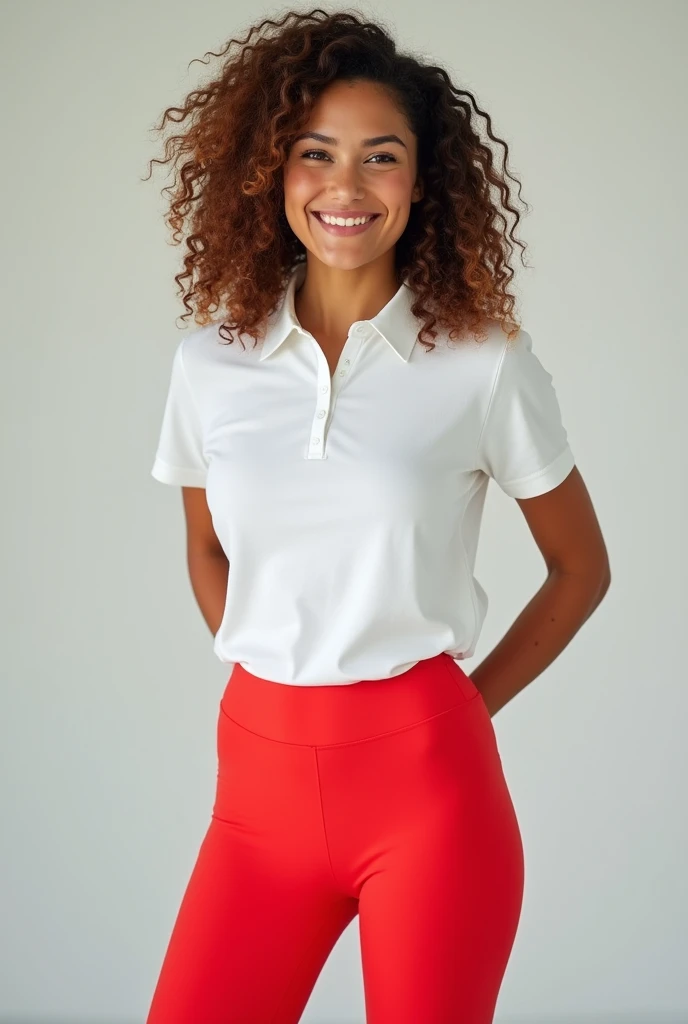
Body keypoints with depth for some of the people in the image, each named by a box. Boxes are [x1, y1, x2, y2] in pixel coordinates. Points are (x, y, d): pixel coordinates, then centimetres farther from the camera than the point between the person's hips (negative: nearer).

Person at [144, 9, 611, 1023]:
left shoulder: (487, 363, -5)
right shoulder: (210, 363, 3)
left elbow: (582, 568, 6)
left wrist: (473, 701, 3)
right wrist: (263, 666, 9)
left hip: (426, 776, -2)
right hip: (263, 776, 3)